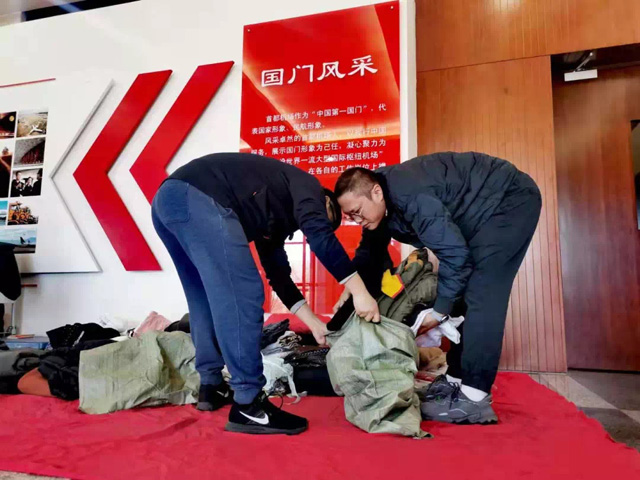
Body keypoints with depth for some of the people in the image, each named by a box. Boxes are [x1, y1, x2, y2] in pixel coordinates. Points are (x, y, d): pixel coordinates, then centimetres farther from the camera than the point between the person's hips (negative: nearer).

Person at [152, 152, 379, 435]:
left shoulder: (272, 216, 32)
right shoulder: (305, 185, 12)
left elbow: (279, 276, 32)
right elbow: (319, 235, -10)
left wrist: (316, 325, 33)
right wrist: (359, 292, -8)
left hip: (167, 201, 10)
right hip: (198, 199, -10)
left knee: (207, 300, 19)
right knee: (242, 296, -8)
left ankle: (212, 387, 28)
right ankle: (248, 405, -2)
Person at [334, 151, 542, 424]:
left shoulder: (410, 195, -33)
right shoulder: (378, 204, -4)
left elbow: (454, 253, -31)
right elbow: (368, 254, 9)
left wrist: (438, 311, -21)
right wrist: (350, 295, 0)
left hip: (510, 200, -9)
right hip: (482, 213, 9)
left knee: (480, 295, -18)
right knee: (462, 296, 6)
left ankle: (474, 399, -15)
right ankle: (457, 379, 14)